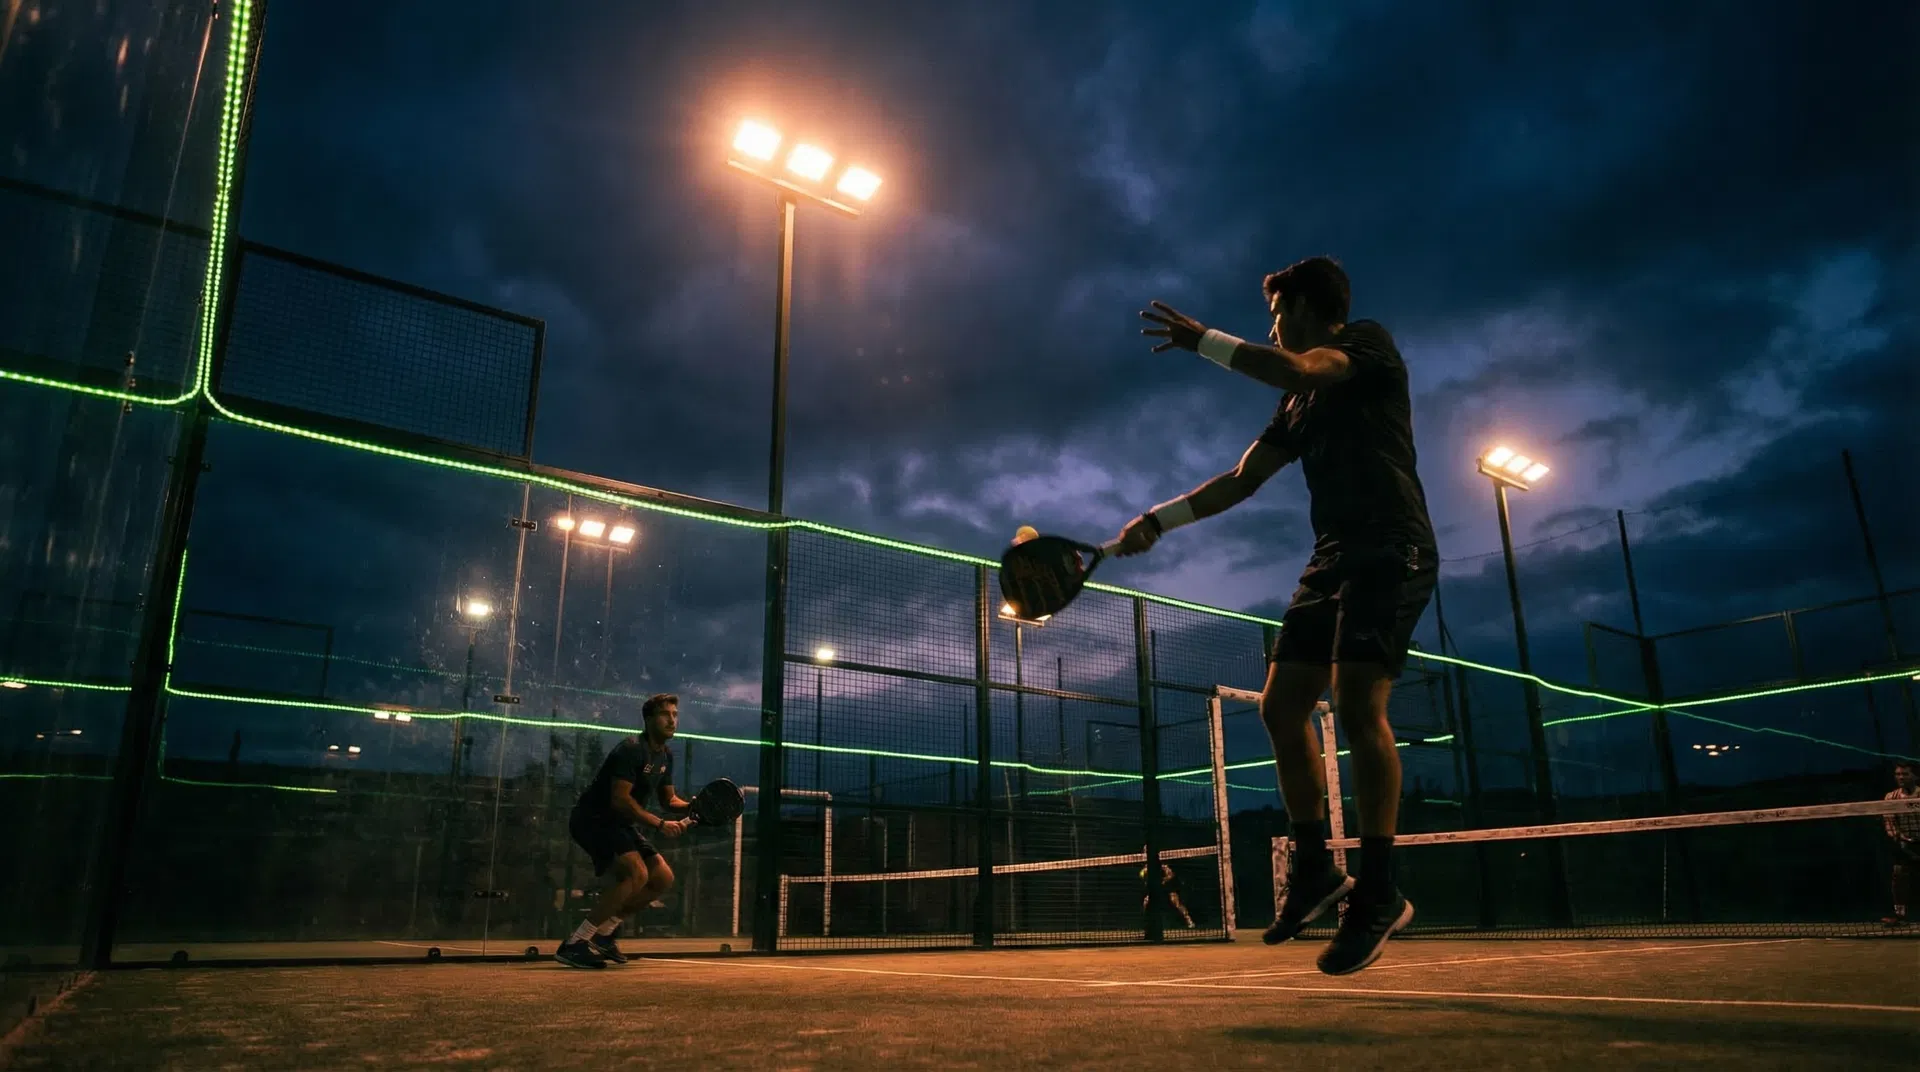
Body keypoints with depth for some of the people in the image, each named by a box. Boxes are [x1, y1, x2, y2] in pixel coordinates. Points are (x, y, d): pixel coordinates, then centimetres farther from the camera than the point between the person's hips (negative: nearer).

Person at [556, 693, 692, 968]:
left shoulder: (666, 755, 10)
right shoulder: (631, 750, -19)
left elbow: (668, 800, 16)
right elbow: (620, 799, -27)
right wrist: (659, 824, -30)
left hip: (621, 824, 10)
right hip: (592, 819, -10)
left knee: (664, 879, 5)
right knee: (636, 874, -28)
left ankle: (604, 931, 16)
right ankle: (574, 944, -22)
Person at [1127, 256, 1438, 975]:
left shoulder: (1370, 343, 0)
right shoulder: (1298, 403, 22)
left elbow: (1294, 370, -20)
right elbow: (1241, 481, 23)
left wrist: (1200, 339, -12)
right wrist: (1159, 521, 17)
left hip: (1390, 548, -8)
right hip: (1332, 558, 8)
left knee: (1358, 702, -21)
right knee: (1281, 706, 2)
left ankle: (1378, 894, -13)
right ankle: (1315, 872, 12)